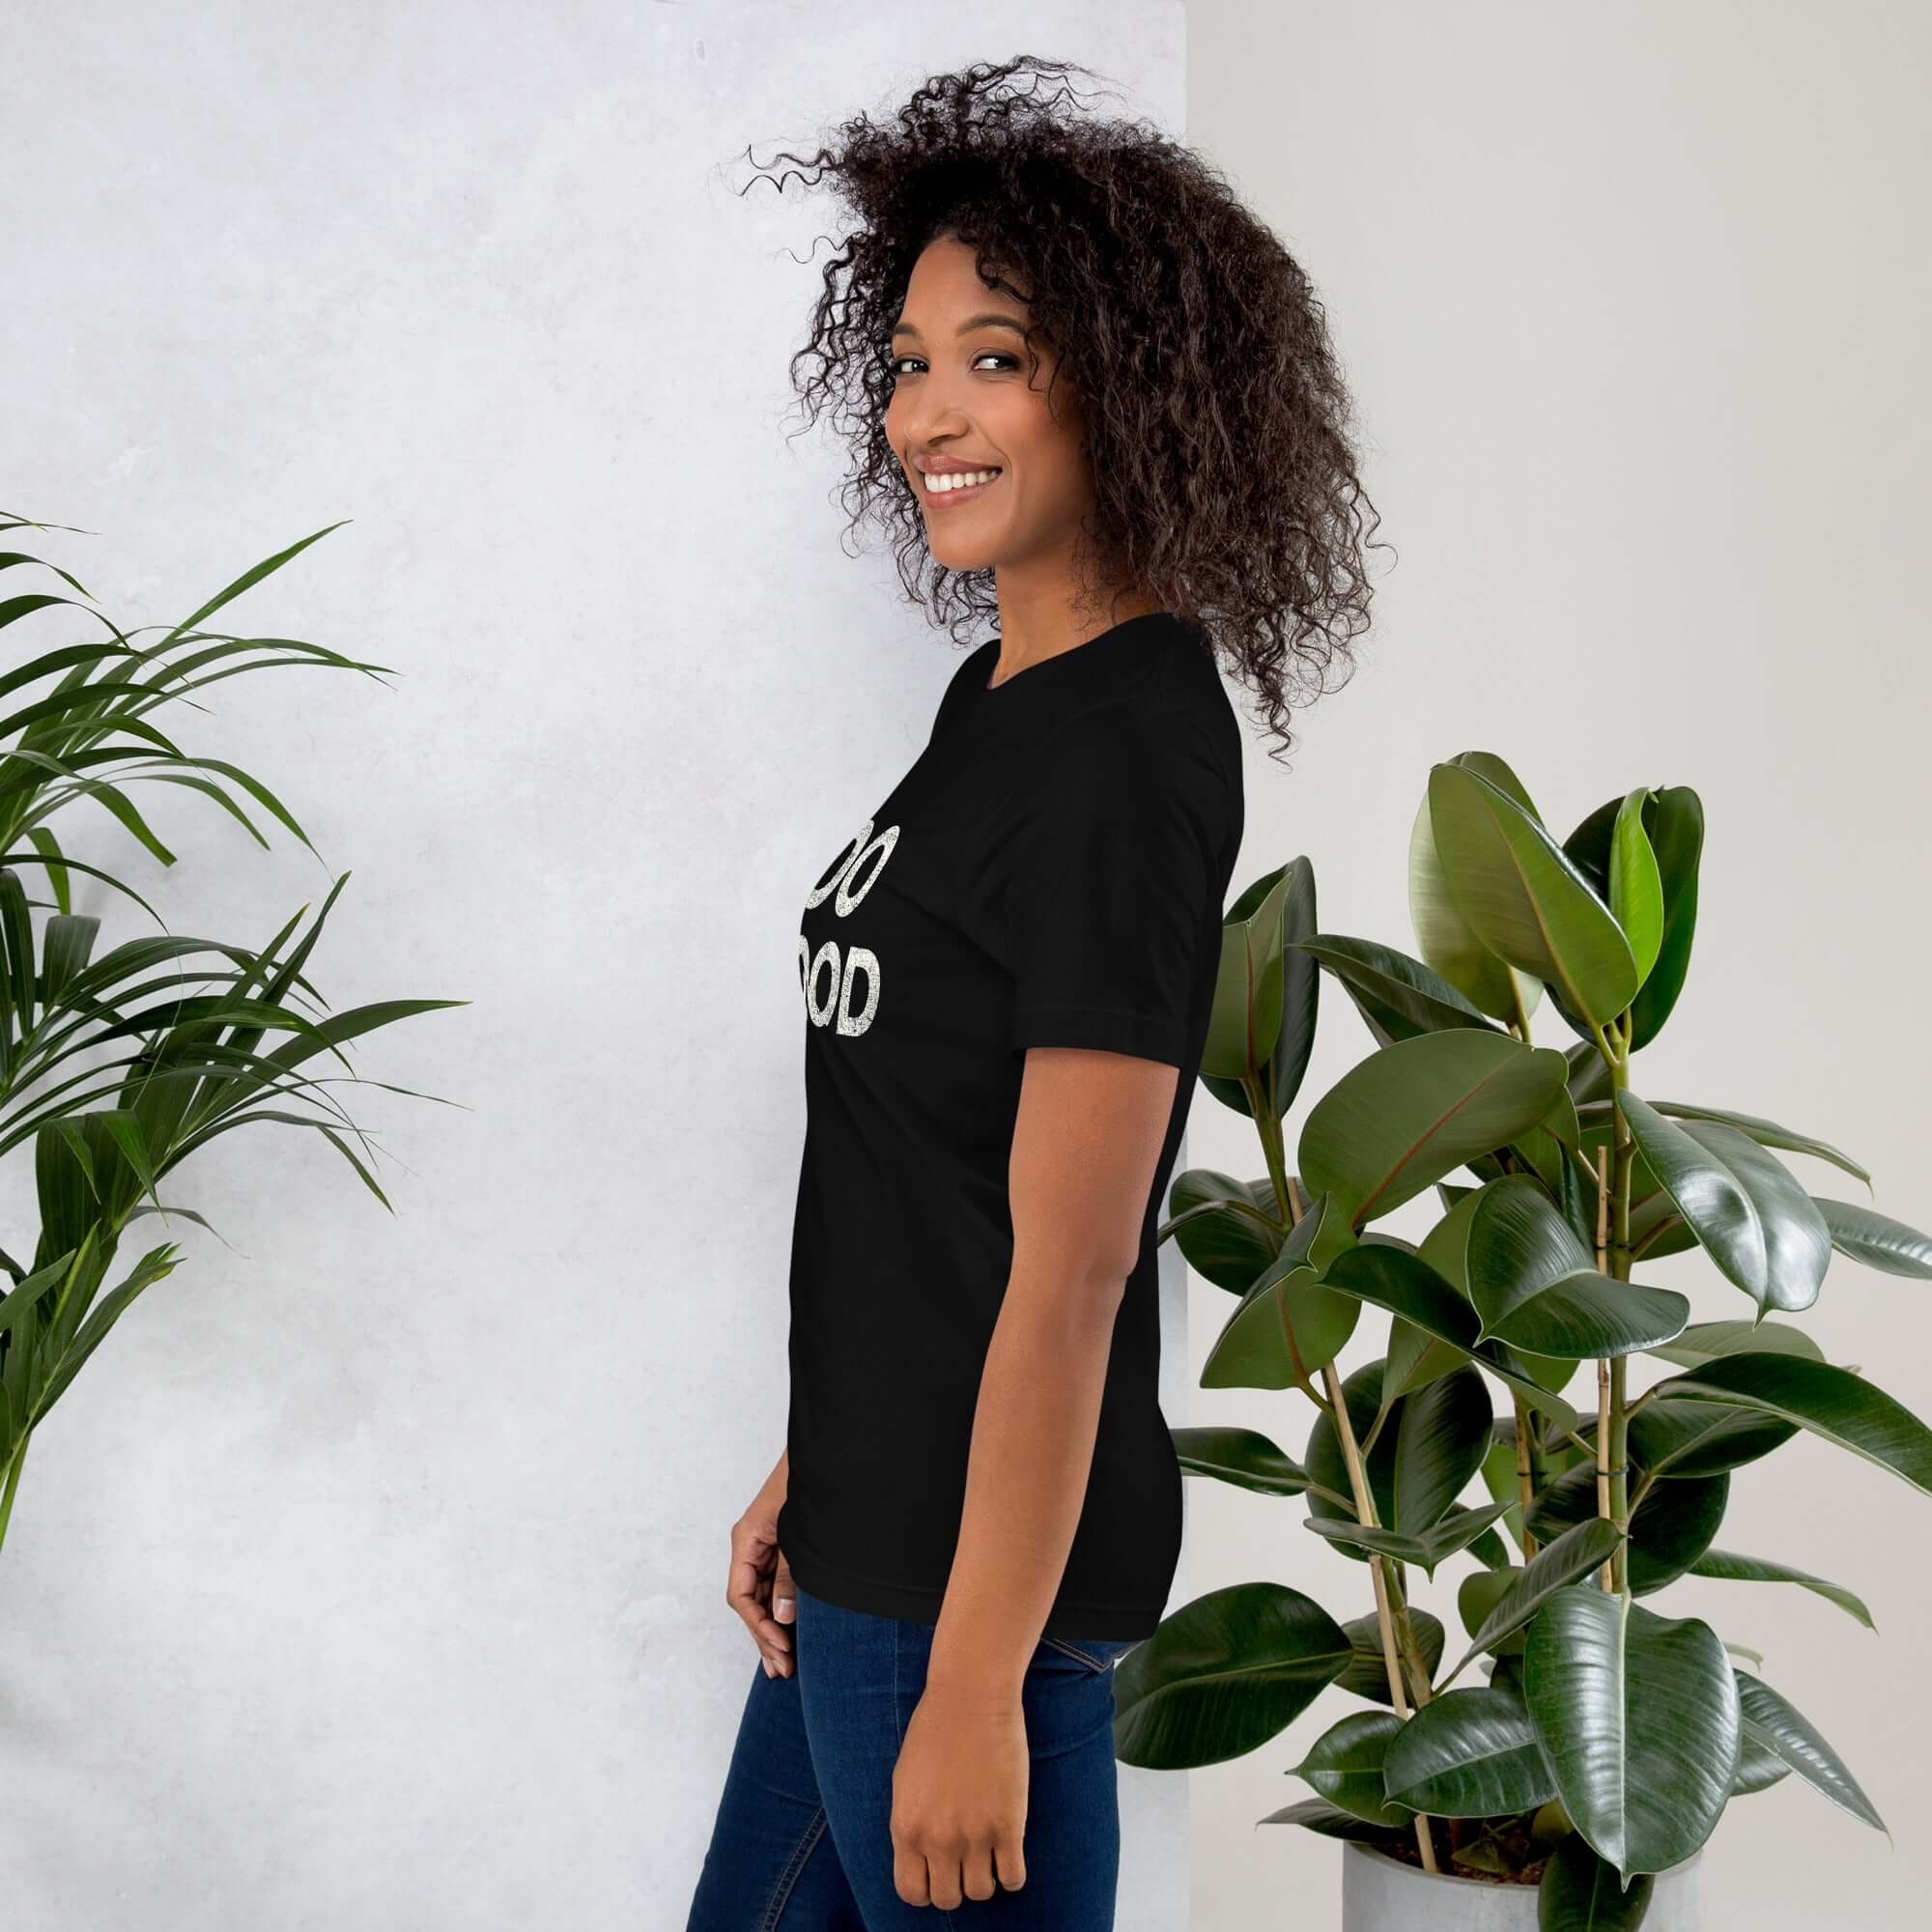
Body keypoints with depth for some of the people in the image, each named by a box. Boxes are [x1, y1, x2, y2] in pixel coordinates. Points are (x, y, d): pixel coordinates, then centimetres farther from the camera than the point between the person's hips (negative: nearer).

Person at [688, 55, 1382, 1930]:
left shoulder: (1130, 757, -20)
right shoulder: (1006, 691, 8)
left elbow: (1068, 1271, -22)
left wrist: (974, 1687, -19)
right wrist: (812, 1470, 16)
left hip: (983, 1559, -9)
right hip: (877, 1524, 9)